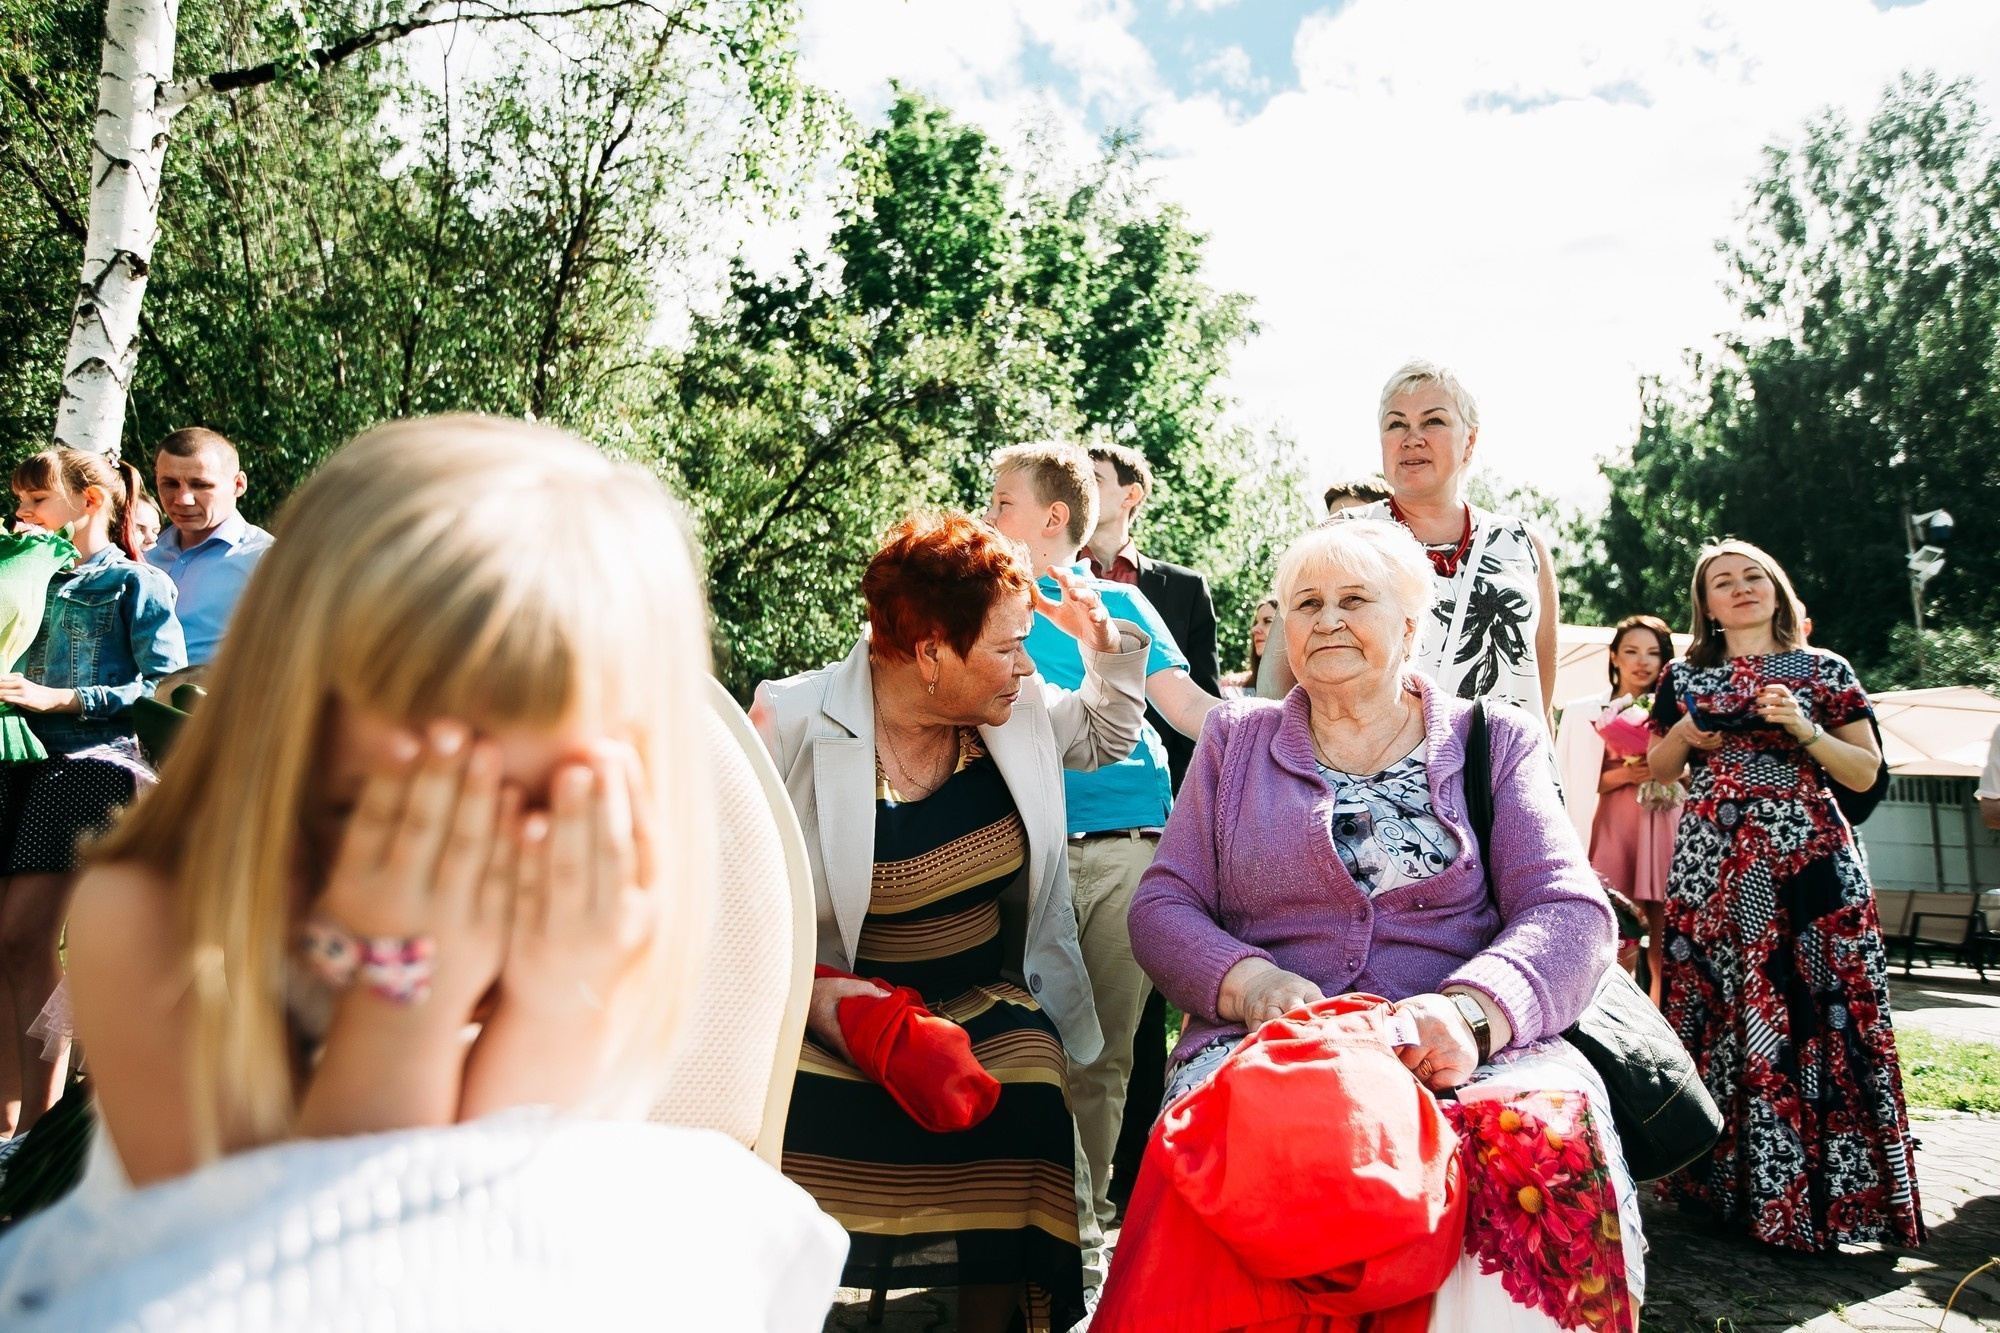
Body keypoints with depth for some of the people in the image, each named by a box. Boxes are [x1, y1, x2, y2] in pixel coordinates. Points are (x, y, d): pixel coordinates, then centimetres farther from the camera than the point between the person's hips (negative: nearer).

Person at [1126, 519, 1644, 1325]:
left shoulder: (1496, 742, 15)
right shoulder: (1234, 739, 17)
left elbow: (1571, 912, 1)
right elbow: (1161, 907, 10)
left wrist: (1472, 1010, -21)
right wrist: (1251, 984, -13)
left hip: (1468, 1055, 1)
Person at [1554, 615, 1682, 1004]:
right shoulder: (1589, 711, 7)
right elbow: (1576, 785, 3)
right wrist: (1624, 775, -12)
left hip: (1667, 830, 2)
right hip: (1614, 829, -2)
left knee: (1664, 948, -1)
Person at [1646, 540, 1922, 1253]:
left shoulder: (1825, 670, 10)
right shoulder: (1686, 676, 14)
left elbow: (1866, 772, 6)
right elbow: (1658, 768, 18)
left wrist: (1802, 728, -8)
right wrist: (1687, 731, -1)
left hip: (1808, 855, -1)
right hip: (1713, 859, 1)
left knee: (1817, 1009, -7)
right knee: (1720, 1006, -1)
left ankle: (1829, 1187, 2)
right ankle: (1725, 1177, 8)